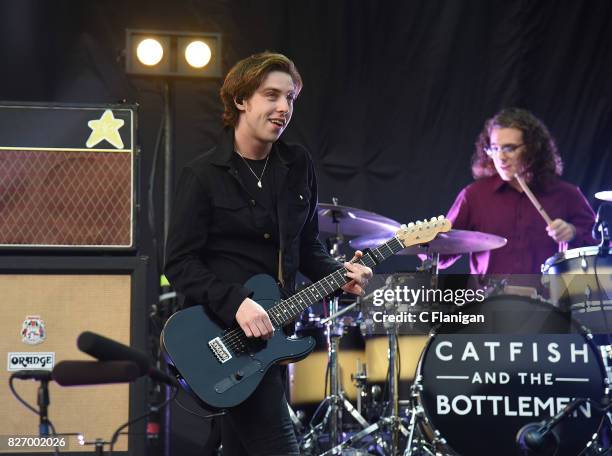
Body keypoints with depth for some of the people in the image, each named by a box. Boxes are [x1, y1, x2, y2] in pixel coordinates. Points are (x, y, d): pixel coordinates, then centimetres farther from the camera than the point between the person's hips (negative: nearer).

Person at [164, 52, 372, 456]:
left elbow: (308, 246, 16)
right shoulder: (204, 175, -8)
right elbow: (180, 263, -11)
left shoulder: (298, 166, 8)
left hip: (272, 330, 7)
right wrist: (235, 304, -24)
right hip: (223, 331, -6)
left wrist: (339, 275, -4)